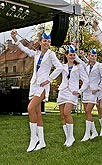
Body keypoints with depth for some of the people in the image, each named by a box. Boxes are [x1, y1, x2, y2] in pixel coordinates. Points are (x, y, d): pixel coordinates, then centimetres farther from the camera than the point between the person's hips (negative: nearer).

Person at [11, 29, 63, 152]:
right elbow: (24, 49, 16)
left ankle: (34, 138, -9)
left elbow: (59, 67, -11)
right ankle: (41, 142, 10)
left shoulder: (51, 54, -2)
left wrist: (48, 80, -12)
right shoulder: (36, 54, 14)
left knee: (31, 109, -21)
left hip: (42, 85, -6)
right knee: (37, 112, 5)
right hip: (34, 84, 6)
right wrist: (15, 38, 4)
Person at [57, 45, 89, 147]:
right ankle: (67, 138, 9)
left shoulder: (79, 67, 5)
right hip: (62, 91, 4)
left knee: (67, 113, -21)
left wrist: (80, 91, -2)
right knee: (62, 116, 0)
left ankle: (71, 137, -7)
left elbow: (86, 80, 5)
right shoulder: (63, 66, 11)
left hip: (72, 92, -4)